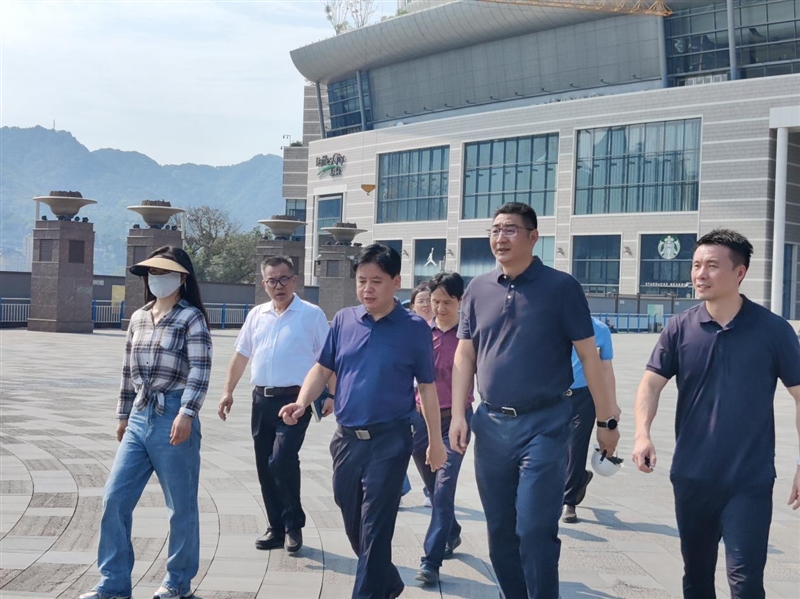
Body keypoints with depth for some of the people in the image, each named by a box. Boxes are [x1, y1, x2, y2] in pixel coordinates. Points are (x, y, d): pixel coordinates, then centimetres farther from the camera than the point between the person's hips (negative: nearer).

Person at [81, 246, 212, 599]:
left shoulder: (191, 317, -5)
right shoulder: (139, 318, 15)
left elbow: (200, 370, -15)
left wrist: (187, 413, -24)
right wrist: (123, 415, 21)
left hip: (173, 417, -7)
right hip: (139, 417, 7)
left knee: (181, 505, 5)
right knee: (114, 498, 4)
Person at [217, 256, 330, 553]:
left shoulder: (312, 315, -2)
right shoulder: (256, 315, 12)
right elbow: (241, 356, 19)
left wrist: (330, 395, -12)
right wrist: (228, 392, 13)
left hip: (294, 400, -5)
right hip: (261, 400, 6)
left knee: (282, 461, -16)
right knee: (265, 467, 8)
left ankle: (294, 525, 2)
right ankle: (277, 528, 20)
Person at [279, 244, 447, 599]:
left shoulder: (414, 328, -4)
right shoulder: (343, 321, 5)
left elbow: (427, 387, 0)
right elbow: (323, 368, 9)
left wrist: (435, 440, 2)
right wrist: (301, 403, -9)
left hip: (389, 440, -5)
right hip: (346, 438, 5)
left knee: (375, 529, -4)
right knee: (353, 525, 16)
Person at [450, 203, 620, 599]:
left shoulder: (560, 287, -4)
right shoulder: (478, 289, 7)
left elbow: (588, 355, -3)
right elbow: (464, 356, 10)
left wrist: (607, 420, -3)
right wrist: (458, 415, 1)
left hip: (544, 424, -4)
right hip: (491, 424, 4)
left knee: (535, 531, -7)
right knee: (500, 530, 12)